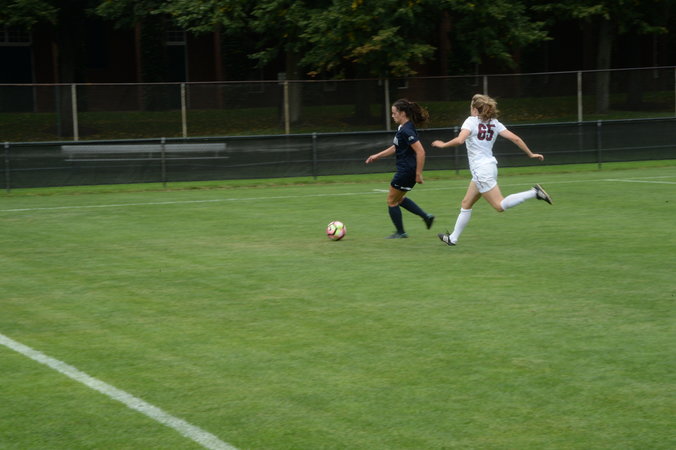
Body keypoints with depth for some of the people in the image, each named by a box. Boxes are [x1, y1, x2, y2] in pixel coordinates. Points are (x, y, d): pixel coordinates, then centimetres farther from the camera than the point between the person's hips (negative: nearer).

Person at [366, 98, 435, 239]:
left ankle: (400, 232, 17)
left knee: (392, 201, 6)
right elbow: (396, 148, 23)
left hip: (406, 171, -10)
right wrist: (377, 156, 20)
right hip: (405, 170, 10)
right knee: (398, 199, 24)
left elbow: (420, 152, -27)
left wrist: (418, 174, -23)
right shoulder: (402, 128, 9)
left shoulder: (407, 131, -22)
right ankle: (426, 216, 21)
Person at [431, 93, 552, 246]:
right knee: (466, 203, 17)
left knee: (500, 206, -10)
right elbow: (515, 138, 3)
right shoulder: (494, 123, 10)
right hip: (490, 166, 9)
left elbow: (460, 140, -23)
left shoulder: (471, 121, -8)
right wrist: (530, 154, 11)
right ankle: (453, 238, 22)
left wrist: (443, 145, -7)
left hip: (480, 169, -9)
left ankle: (534, 193, -20)